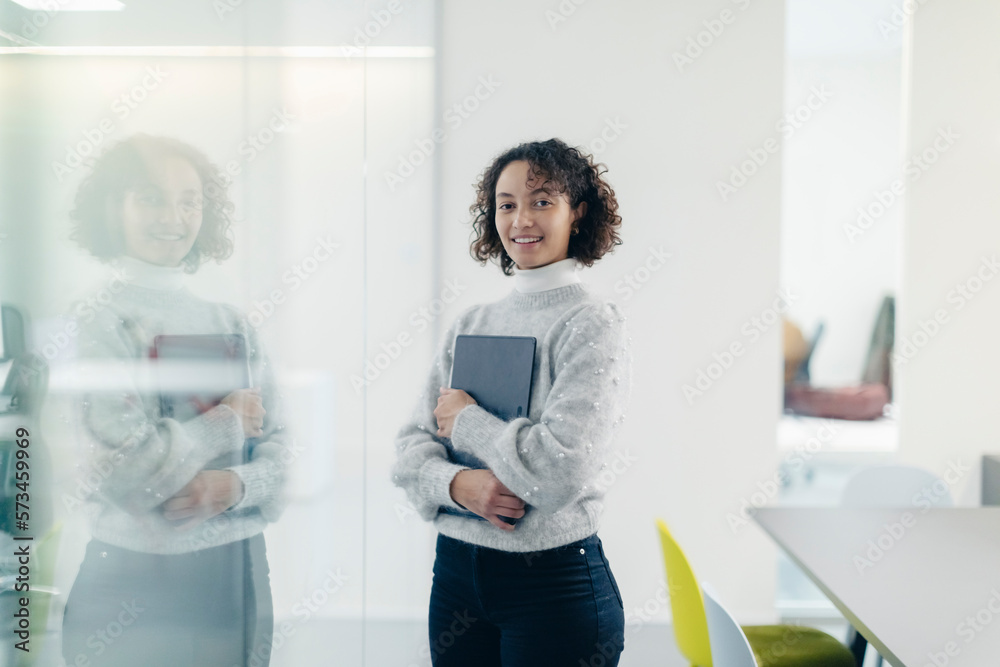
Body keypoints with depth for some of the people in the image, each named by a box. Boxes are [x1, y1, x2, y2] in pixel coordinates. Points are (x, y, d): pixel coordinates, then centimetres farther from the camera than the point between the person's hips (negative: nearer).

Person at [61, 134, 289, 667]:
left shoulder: (231, 326, 8)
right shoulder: (98, 326, -8)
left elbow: (277, 447, 5)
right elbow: (127, 467, -19)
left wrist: (236, 484, -15)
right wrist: (228, 419, -9)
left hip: (238, 576, 5)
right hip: (138, 584, -5)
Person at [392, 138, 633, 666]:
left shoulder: (592, 325, -10)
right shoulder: (468, 326, 7)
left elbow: (558, 469, -22)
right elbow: (410, 449, 4)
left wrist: (466, 419, -9)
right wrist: (459, 483, -17)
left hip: (553, 580, -5)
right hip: (455, 572, 5)